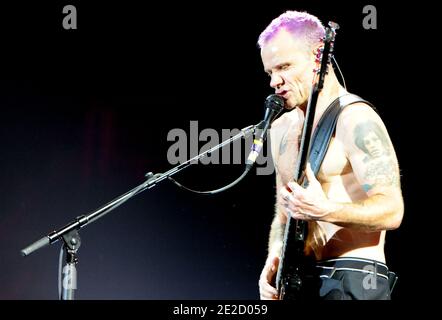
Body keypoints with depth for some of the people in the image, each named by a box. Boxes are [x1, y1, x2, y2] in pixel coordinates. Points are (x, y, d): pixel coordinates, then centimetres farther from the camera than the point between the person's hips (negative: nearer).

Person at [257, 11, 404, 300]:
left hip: (352, 282, -7)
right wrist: (274, 260, 3)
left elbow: (392, 211, -18)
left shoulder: (355, 120, -10)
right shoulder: (281, 129, 14)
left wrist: (324, 210, -31)